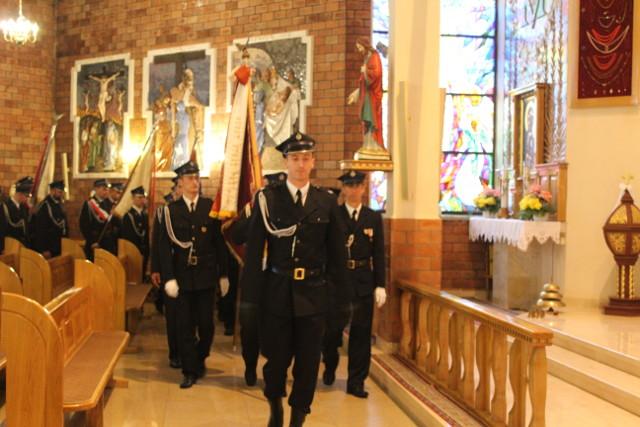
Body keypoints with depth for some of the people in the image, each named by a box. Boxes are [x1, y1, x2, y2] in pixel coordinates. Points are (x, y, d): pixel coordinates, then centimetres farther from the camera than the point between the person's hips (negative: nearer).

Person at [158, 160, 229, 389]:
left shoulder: (210, 206, 2)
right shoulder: (171, 210, 1)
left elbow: (220, 241, 3)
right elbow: (165, 246, -2)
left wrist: (223, 274, 2)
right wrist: (168, 278, -10)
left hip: (206, 275, 0)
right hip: (182, 276, 0)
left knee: (206, 323, 5)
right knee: (185, 325, 3)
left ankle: (200, 359, 30)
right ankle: (190, 371, 13)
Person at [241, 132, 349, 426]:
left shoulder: (327, 202, 4)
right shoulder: (267, 199, -2)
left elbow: (337, 252, 6)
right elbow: (254, 250, -4)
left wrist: (343, 294, 4)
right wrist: (250, 295, -7)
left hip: (313, 293, 2)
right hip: (277, 291, -1)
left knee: (308, 361, 7)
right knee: (277, 358, 9)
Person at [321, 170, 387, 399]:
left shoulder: (374, 217, 7)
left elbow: (379, 254, 5)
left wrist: (380, 285, 0)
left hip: (363, 281, 2)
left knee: (361, 333, 4)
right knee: (332, 329, 7)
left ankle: (356, 382, 14)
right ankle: (330, 367, 34)